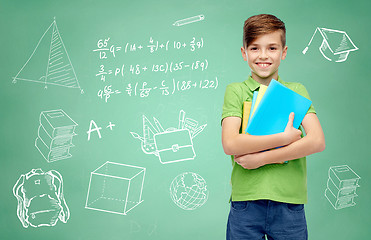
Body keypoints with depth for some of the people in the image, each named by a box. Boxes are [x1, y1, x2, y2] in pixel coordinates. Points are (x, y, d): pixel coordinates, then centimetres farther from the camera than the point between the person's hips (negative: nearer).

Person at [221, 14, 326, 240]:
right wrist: (284, 138, -13)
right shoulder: (236, 91, 3)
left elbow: (317, 141, -7)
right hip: (245, 201, -1)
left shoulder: (296, 91, 7)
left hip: (289, 204, 1)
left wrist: (262, 158, -12)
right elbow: (230, 144, -11)